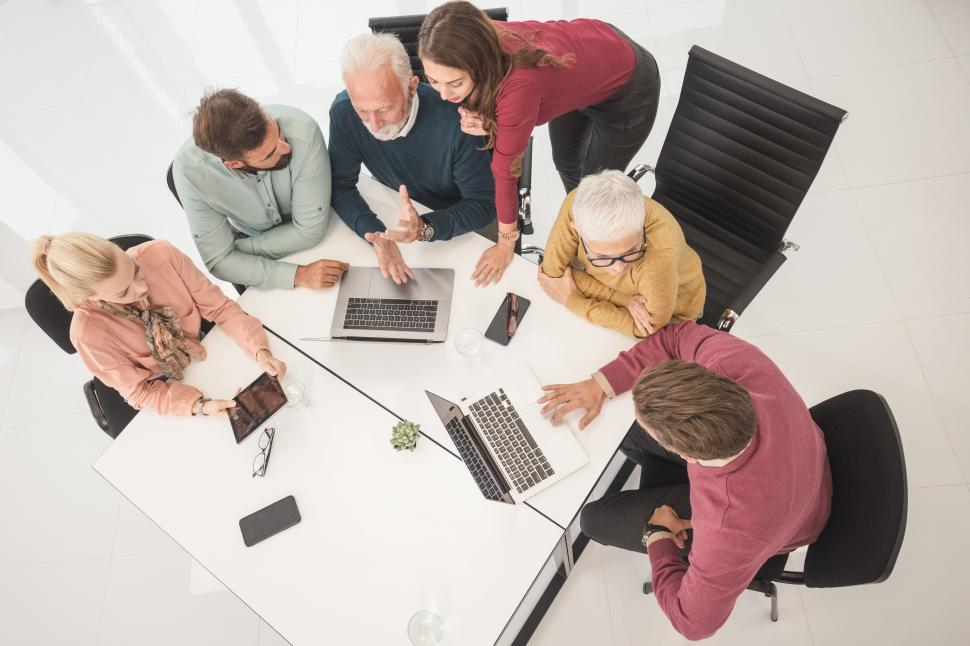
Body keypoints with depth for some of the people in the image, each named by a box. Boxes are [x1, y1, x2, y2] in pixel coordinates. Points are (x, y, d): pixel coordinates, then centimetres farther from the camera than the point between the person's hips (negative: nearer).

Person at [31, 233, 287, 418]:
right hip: (168, 395, -2)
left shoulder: (160, 254, -28)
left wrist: (260, 351, -32)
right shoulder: (89, 332, -30)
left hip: (213, 353, 2)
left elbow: (218, 306, -18)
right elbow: (141, 390, -19)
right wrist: (201, 406, -35)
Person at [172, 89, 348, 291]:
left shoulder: (302, 131, -36)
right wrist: (298, 275, -34)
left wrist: (236, 249, -19)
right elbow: (219, 260, -23)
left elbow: (310, 230, -26)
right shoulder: (189, 170, -30)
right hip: (248, 237, 0)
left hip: (311, 239, 1)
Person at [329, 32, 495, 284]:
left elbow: (483, 204, -25)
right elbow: (340, 186, -13)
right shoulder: (344, 111, -22)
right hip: (397, 211, 3)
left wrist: (425, 228, -43)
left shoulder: (454, 120, -34)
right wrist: (374, 233, -33)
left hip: (462, 221, -3)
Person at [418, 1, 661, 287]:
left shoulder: (519, 84, -45)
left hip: (626, 87, -6)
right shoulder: (477, 46, -26)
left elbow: (505, 169, -34)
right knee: (565, 162, 25)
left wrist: (505, 245, -19)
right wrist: (483, 123, -32)